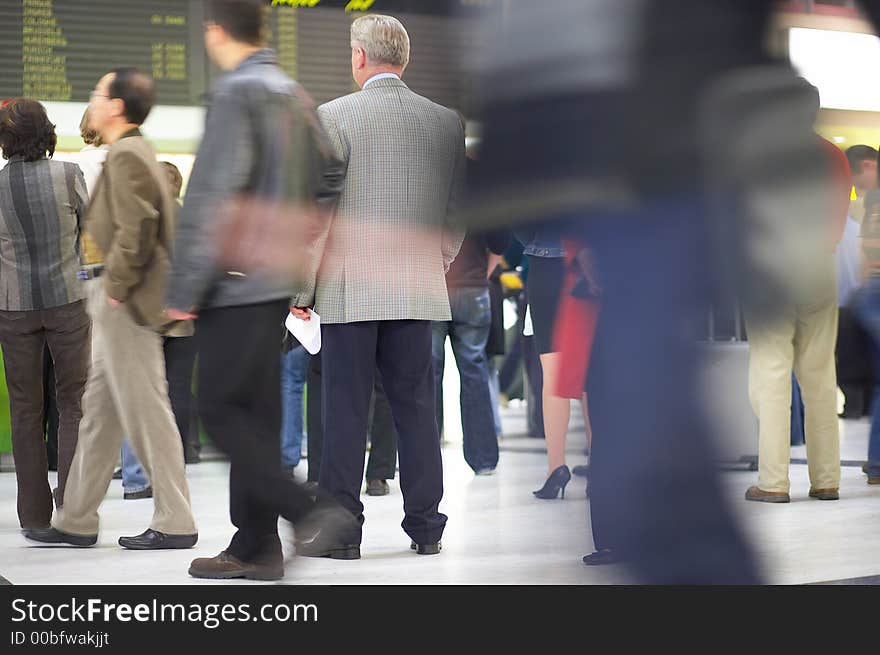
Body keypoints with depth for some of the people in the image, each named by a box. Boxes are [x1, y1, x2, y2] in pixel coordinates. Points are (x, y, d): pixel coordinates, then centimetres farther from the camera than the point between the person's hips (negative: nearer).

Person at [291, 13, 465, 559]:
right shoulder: (447, 121, 6)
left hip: (349, 287, -4)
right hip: (418, 288, 4)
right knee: (416, 406, 8)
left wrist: (301, 288, 0)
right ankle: (425, 526, 12)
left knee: (346, 411, -1)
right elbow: (458, 211, 12)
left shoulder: (335, 116, -6)